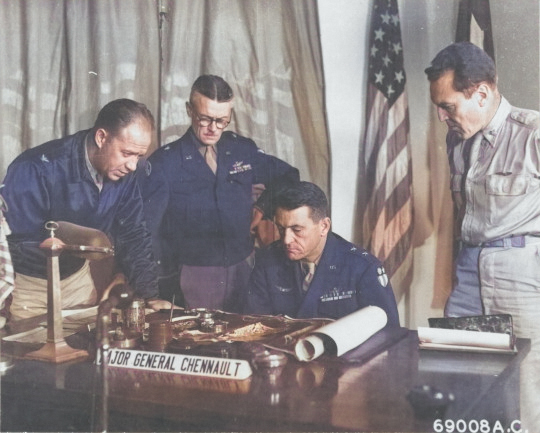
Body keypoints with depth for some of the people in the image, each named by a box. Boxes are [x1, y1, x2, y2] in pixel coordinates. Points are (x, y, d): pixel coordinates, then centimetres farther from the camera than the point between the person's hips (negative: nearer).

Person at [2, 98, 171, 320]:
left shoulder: (125, 173, -10)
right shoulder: (37, 170, -28)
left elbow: (133, 237, -3)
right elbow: (13, 245, -27)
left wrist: (151, 295, -11)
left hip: (78, 277, 5)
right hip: (27, 284, -5)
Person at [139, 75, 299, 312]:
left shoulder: (243, 150, 5)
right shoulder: (164, 162, -6)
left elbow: (287, 176, 21)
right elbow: (145, 228, -14)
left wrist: (262, 207, 6)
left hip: (242, 273, 3)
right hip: (191, 280, -3)